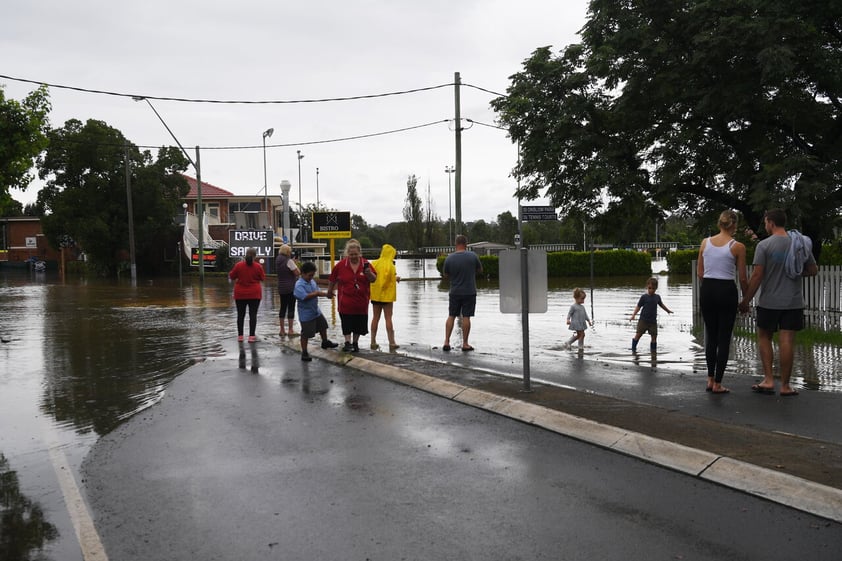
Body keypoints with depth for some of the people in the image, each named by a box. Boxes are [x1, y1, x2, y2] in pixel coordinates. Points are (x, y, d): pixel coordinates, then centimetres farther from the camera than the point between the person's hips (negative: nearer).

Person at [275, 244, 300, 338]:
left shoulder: (278, 261, 9)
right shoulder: (289, 261, -14)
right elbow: (298, 273, -16)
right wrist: (295, 263, -4)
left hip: (281, 288, 7)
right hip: (291, 288, -7)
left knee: (283, 308, 11)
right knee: (291, 308, -3)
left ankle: (282, 330, 14)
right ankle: (290, 331, -4)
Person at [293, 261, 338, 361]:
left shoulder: (312, 282, 4)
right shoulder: (299, 285, -22)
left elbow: (317, 292, 10)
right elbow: (304, 296, -34)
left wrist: (325, 294, -9)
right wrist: (316, 293, -31)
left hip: (316, 311, 9)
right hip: (306, 314, -9)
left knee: (323, 326, 26)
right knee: (306, 333, 0)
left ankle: (325, 342, 49)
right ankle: (304, 353, 11)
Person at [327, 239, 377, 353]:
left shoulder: (365, 264, -2)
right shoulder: (341, 264, -5)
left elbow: (374, 279, 1)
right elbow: (332, 279, 7)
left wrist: (369, 272, -20)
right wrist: (330, 291, 16)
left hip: (361, 300, 2)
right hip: (345, 300, -2)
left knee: (359, 322, 10)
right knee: (347, 322, -5)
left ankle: (355, 343, 25)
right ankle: (347, 342, 0)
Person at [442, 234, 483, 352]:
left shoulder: (449, 258, -7)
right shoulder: (472, 256, -9)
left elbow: (446, 275, 4)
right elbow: (480, 270, 6)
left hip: (454, 292, 1)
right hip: (469, 292, -1)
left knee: (451, 316, 11)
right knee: (466, 317, 3)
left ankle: (446, 342, 8)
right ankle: (465, 344, 7)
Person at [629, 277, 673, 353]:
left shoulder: (657, 297, 7)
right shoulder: (644, 297, -4)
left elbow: (661, 304, 26)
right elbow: (638, 306, -4)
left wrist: (668, 310, 40)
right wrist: (633, 315, -17)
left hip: (653, 321, 3)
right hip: (643, 320, -3)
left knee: (654, 336, 2)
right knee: (638, 335, -5)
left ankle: (653, 350, 15)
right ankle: (633, 349, 5)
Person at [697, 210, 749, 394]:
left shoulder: (705, 242, 3)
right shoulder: (737, 246, -7)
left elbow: (700, 272, 7)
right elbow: (742, 278, -3)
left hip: (707, 290, 4)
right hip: (726, 291, -4)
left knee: (711, 336, 16)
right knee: (724, 338, 4)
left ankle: (710, 380, 19)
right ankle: (717, 384, 6)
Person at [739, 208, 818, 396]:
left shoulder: (764, 245, -9)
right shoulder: (800, 244, 4)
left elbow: (756, 276, -12)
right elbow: (813, 270, 13)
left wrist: (746, 300, -5)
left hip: (769, 302, -3)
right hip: (793, 302, 3)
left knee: (764, 337, 13)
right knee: (787, 341, 3)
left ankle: (768, 380, 6)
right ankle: (785, 385, 9)